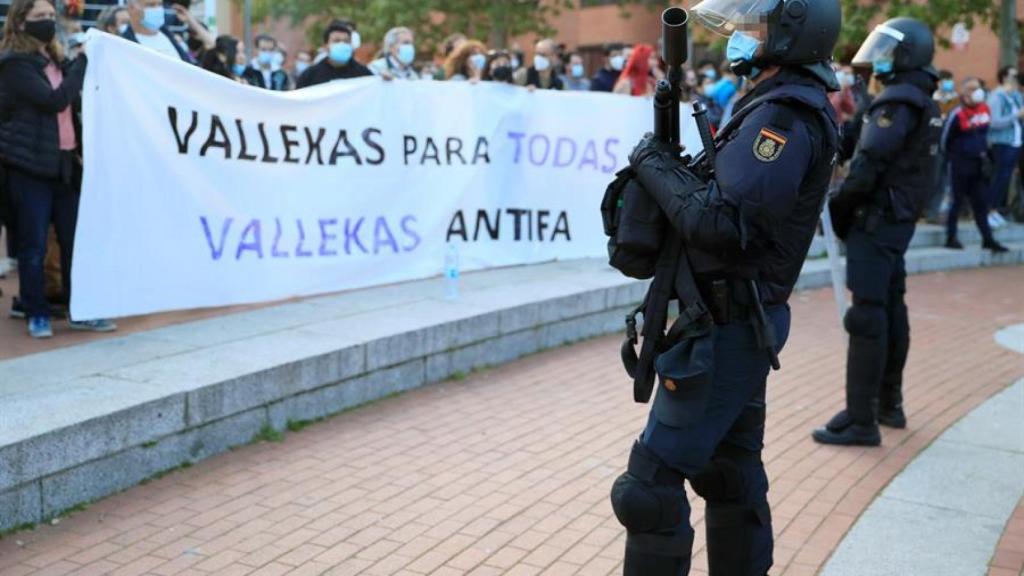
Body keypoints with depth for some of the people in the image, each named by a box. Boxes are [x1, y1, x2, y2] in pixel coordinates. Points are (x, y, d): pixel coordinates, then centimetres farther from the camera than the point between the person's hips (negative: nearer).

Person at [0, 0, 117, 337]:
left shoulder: (57, 60, 18)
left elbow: (76, 101, 19)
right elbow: (54, 100, -18)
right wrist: (82, 62, -12)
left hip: (64, 162, 7)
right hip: (30, 164, -7)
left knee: (75, 240, 6)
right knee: (34, 245, -1)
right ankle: (37, 315, 9)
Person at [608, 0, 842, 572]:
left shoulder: (785, 116, -19)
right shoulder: (789, 104, 14)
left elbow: (719, 223, -27)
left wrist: (656, 165, -15)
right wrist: (676, 168, 1)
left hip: (725, 329, -10)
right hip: (744, 323, 10)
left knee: (652, 482, -6)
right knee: (732, 474, 19)